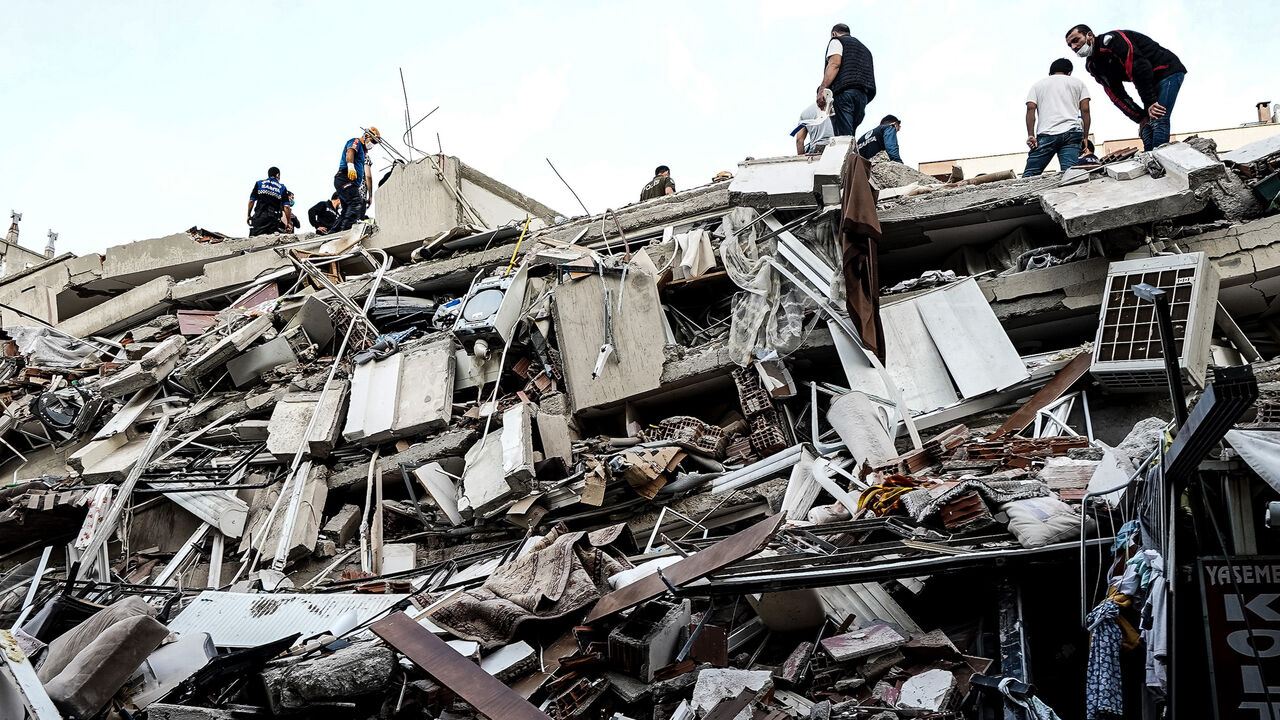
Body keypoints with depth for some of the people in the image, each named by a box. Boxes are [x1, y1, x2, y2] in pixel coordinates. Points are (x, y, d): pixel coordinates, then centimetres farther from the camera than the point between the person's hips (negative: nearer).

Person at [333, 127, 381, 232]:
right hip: (344, 179, -10)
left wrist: (370, 196, 24)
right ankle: (345, 230, -40)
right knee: (357, 204, -26)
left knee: (347, 211, 5)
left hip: (354, 184, 10)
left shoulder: (365, 155, 31)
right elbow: (350, 152, -17)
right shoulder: (356, 142, 7)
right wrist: (351, 166, -37)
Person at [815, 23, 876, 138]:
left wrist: (822, 89, -17)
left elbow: (834, 64, -7)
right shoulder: (865, 49, 34)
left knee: (844, 138, -19)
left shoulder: (836, 41, 12)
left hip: (843, 93, -7)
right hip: (863, 96, 7)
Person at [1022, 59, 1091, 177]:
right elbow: (1085, 110, 10)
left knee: (1029, 175, -4)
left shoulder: (1038, 84, 23)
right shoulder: (1078, 82, 22)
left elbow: (1031, 109, 6)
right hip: (1072, 132, 1)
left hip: (1046, 133, -1)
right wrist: (1085, 138, 11)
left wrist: (1031, 135, 0)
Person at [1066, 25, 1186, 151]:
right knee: (1147, 130, -1)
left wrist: (1150, 102, -26)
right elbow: (1116, 96, 3)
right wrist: (1140, 117, -8)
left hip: (1168, 70, -9)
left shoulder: (1110, 40, -19)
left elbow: (1139, 67, -26)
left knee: (1158, 121, -22)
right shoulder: (1092, 66, 7)